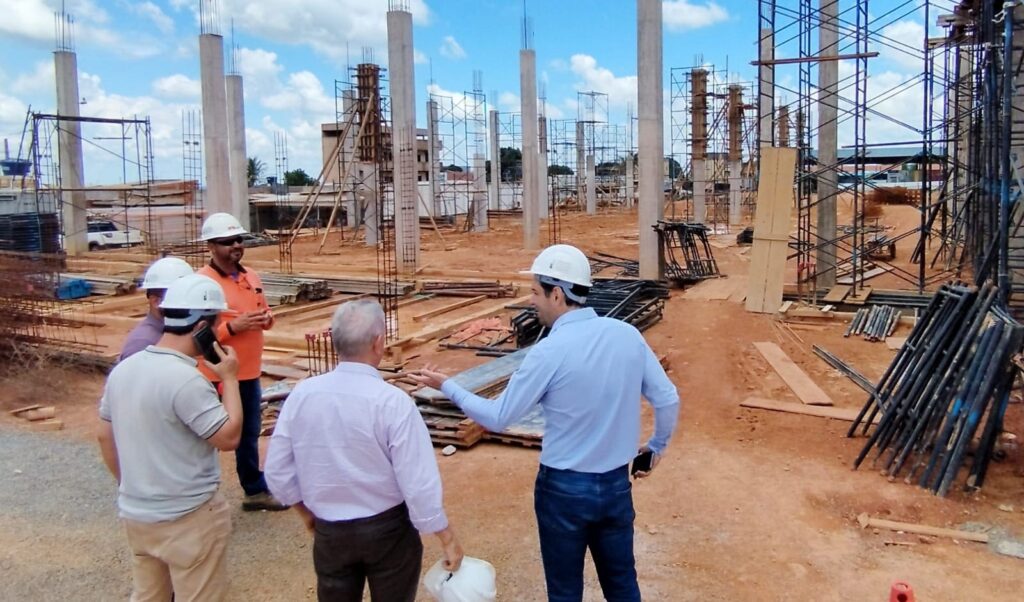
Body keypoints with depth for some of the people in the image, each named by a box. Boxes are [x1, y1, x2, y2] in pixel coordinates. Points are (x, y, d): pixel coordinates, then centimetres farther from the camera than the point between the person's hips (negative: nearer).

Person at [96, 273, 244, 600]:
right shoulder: (186, 379, -25)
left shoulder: (123, 368, 1)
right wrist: (229, 378, -10)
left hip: (135, 514, 8)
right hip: (188, 518, -7)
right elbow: (229, 437, -19)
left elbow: (105, 436, 11)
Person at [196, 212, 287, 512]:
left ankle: (255, 491, 35)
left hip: (249, 373, 7)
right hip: (215, 376, -7)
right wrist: (233, 326, -28)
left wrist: (267, 318, -4)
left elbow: (264, 314, 19)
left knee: (249, 435, 20)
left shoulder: (251, 277, 8)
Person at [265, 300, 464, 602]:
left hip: (329, 531, 3)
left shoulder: (302, 394, -11)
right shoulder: (393, 401, -22)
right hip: (388, 529, -3)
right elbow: (419, 483, -20)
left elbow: (278, 470, -2)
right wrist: (447, 538, -8)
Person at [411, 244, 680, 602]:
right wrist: (658, 446, 19)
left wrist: (447, 386, 1)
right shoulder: (628, 335, -6)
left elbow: (498, 418, -11)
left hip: (565, 488, -4)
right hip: (617, 484, 5)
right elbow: (668, 400, 1)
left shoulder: (550, 352, -19)